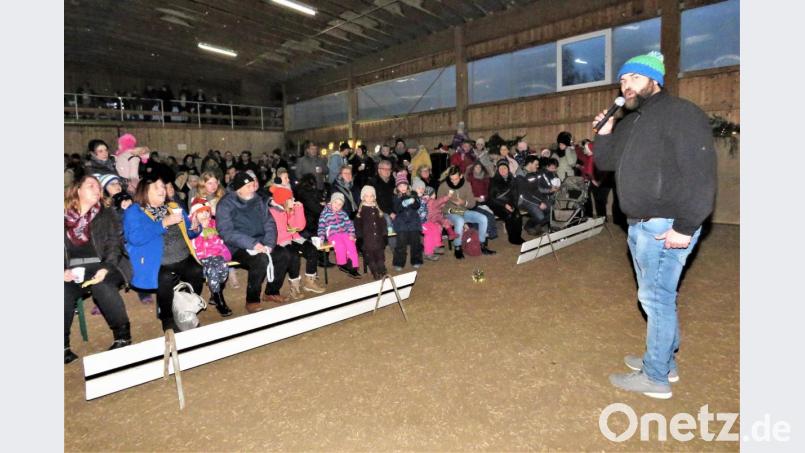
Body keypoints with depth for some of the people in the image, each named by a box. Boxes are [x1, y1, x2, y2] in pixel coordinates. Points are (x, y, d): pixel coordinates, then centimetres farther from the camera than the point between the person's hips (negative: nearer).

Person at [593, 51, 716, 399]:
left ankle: (655, 377, 10)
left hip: (666, 227, -9)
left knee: (656, 298, -3)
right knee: (655, 296, 17)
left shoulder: (680, 113, -11)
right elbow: (605, 161, 20)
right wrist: (605, 130, 4)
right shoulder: (629, 122, 17)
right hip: (639, 224, 9)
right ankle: (664, 360, 32)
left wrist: (685, 227, -22)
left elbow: (700, 174, -18)